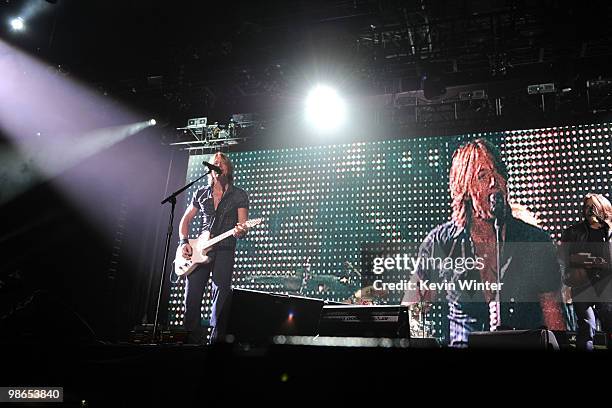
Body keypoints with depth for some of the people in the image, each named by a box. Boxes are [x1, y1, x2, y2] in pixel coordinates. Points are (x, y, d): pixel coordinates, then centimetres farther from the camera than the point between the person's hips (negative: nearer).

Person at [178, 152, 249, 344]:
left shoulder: (239, 195, 6)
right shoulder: (201, 194, 14)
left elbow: (243, 226, 1)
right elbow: (185, 220, 18)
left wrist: (240, 231, -24)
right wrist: (184, 242, 2)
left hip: (225, 250, -3)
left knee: (221, 297, -6)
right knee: (192, 296, -2)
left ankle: (217, 339, 2)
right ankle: (193, 339, 9)